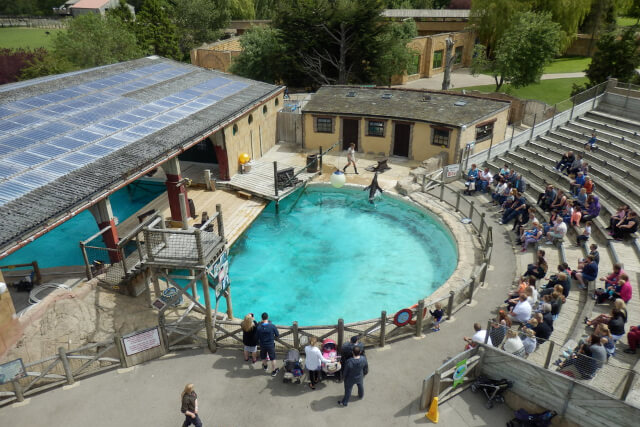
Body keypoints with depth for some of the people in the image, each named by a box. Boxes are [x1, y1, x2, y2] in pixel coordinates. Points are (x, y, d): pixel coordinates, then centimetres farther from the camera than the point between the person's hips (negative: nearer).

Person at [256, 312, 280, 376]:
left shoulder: (259, 327, -19)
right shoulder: (272, 326, -22)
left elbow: (257, 337, -8)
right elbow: (277, 335, -9)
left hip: (262, 345, 2)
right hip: (271, 345, -2)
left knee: (263, 357, 27)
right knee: (272, 358, 17)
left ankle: (265, 366, 52)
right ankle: (274, 371, 29)